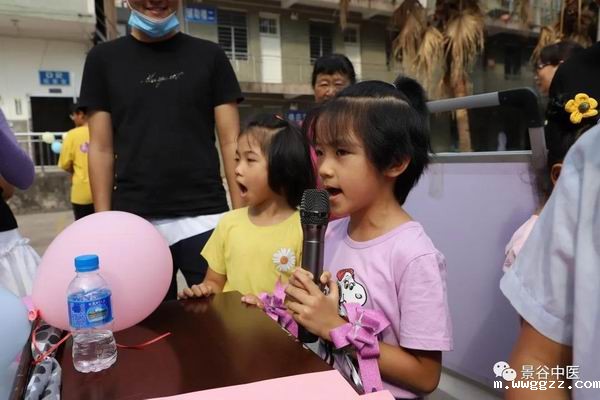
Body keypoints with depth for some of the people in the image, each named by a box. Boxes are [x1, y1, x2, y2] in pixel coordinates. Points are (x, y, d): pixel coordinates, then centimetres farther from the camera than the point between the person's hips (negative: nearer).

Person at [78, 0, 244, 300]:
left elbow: (230, 142, 3)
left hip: (204, 218, 0)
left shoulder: (209, 56, 6)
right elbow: (101, 148, 7)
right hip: (134, 223, 1)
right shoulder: (103, 58, 9)